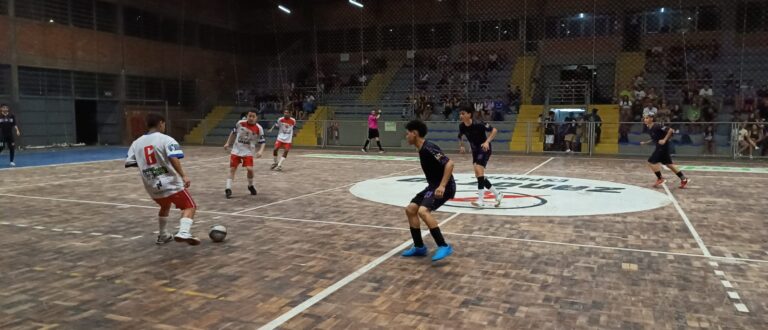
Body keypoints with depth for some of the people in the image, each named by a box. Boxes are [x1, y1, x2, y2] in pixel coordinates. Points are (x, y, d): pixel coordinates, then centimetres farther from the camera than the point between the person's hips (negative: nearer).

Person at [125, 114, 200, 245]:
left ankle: (162, 236, 39)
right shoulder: (166, 139, -8)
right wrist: (183, 175, -29)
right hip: (171, 183, -6)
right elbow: (173, 158, -23)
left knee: (165, 206, 32)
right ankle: (183, 233, -23)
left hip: (152, 186, 6)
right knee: (190, 207, 1)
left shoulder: (136, 143, 8)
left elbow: (129, 162, 11)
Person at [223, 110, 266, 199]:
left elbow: (262, 142, -9)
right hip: (236, 150, 2)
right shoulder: (240, 123, -8)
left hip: (248, 152, -2)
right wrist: (228, 143, 11)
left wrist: (260, 151, -26)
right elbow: (233, 132, 11)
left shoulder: (259, 129, -14)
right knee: (232, 169, -1)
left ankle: (250, 186, 11)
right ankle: (228, 189, 4)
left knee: (250, 169, -15)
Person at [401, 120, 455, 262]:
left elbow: (449, 163, -28)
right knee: (410, 209, 7)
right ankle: (419, 247, 16)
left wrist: (442, 186, -32)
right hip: (434, 186, 10)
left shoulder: (428, 148, -20)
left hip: (444, 188, -10)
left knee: (423, 211, -29)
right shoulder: (422, 150, 10)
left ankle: (444, 247, -21)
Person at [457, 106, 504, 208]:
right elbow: (460, 136, 19)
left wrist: (487, 142, -28)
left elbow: (494, 130, -19)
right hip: (475, 151, 8)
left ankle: (481, 199, -21)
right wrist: (461, 146, 7)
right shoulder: (462, 126, -4)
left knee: (479, 170, -23)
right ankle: (497, 194, 23)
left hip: (484, 149, -8)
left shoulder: (478, 124, -22)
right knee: (479, 175, 7)